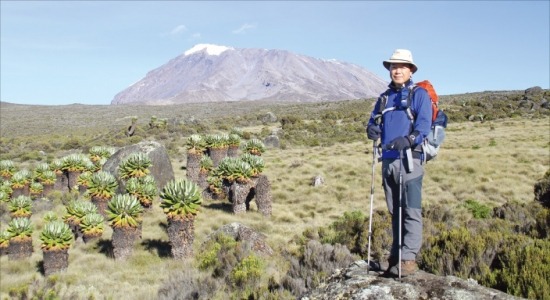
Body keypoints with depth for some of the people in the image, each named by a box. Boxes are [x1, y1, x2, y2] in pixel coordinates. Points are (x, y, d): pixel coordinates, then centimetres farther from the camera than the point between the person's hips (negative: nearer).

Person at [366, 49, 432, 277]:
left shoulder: (419, 94, 3)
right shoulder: (384, 98, 21)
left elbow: (424, 123, -10)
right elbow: (374, 121, 19)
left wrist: (409, 140, -29)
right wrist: (372, 129, -6)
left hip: (409, 159, -6)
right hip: (388, 160, 6)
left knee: (411, 211, -7)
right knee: (394, 211, 11)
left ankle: (408, 259, -4)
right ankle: (395, 256, 18)